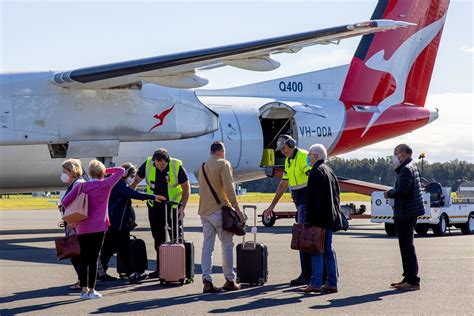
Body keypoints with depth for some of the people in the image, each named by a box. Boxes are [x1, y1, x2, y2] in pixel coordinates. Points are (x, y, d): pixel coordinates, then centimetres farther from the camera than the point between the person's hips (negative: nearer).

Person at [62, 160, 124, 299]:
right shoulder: (105, 184, 0)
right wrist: (107, 170, 14)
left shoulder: (81, 186, 8)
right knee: (94, 258, 0)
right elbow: (121, 171, 9)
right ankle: (91, 290, 1)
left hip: (81, 227, 3)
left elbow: (65, 202, 3)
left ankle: (84, 289, 11)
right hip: (98, 227, -3)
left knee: (83, 258, 10)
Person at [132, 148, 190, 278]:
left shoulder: (177, 167, -17)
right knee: (158, 239, 11)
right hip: (155, 207, 4)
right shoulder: (147, 165, -10)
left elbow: (186, 188, -8)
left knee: (176, 239, -3)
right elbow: (136, 181, 5)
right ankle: (160, 269, 19)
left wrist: (182, 207, -13)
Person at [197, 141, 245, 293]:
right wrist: (236, 208, -12)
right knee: (227, 245, 3)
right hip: (219, 210, -6)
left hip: (204, 211, 6)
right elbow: (228, 188, -14)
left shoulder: (203, 166, 17)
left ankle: (207, 281, -5)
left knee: (207, 246, 3)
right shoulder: (223, 164, -6)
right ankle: (229, 280, 6)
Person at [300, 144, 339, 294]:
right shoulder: (330, 171, 17)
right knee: (328, 250, 11)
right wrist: (336, 213, 21)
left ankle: (316, 283, -9)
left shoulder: (316, 172, -12)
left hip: (319, 218, -9)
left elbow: (313, 198, -18)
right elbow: (336, 195, 20)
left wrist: (309, 219, -18)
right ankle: (332, 283, 11)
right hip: (330, 217, 9)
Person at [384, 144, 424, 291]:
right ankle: (408, 278, 23)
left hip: (405, 214, -11)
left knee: (407, 247, -8)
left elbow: (401, 191, -25)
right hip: (408, 214, 11)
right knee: (406, 247, 16)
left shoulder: (406, 170, -16)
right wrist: (391, 192, 9)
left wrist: (389, 194, -8)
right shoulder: (412, 168, 18)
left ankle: (413, 281, -8)